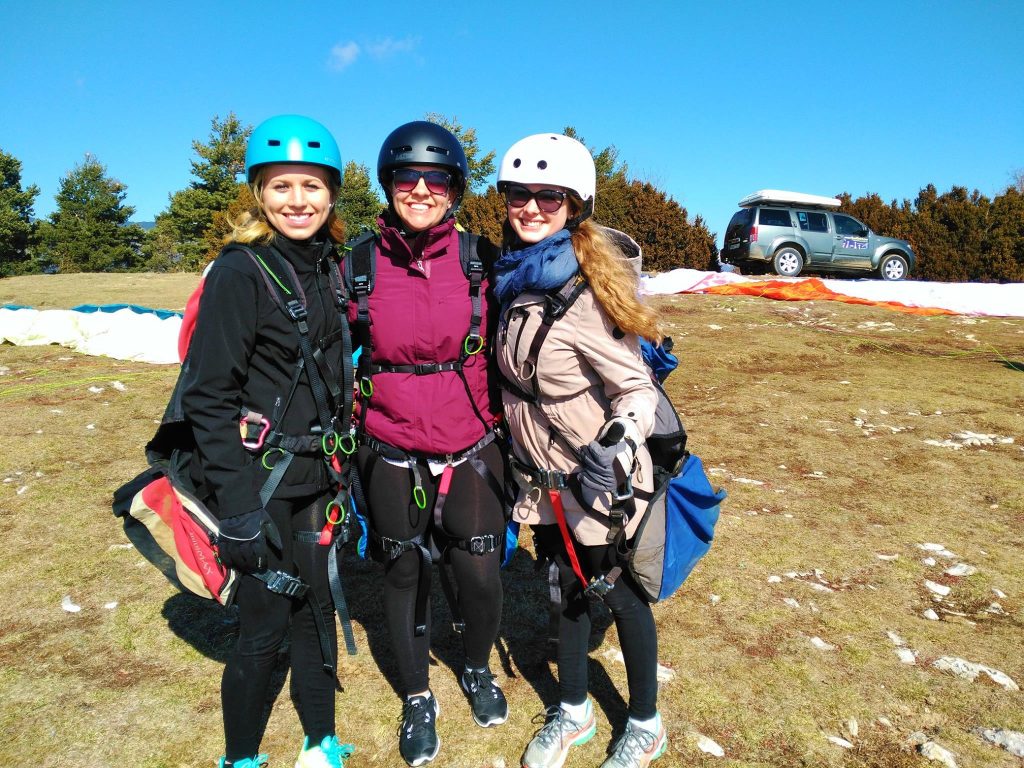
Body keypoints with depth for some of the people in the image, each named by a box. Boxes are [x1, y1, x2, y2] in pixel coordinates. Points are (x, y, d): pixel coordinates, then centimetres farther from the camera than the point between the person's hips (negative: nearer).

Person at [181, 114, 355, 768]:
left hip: (317, 477, 6)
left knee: (316, 606, 16)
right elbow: (208, 396, -15)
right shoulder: (240, 272, -13)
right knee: (266, 624, 4)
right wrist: (237, 508, -19)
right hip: (261, 483, -6)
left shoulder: (332, 268, 7)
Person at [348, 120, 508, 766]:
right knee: (405, 575, 13)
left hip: (472, 450, 0)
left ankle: (478, 668, 39)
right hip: (392, 456, 1)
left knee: (480, 577, 4)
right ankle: (418, 697, 39)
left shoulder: (481, 260, -3)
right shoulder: (360, 265, -4)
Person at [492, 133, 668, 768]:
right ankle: (574, 712, 42)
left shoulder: (584, 292, -22)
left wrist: (614, 444, -37)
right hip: (543, 477, 6)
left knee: (616, 592, 12)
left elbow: (638, 388, -20)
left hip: (596, 480, -6)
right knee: (570, 588, 20)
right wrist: (517, 454, 18)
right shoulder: (516, 278, 0)